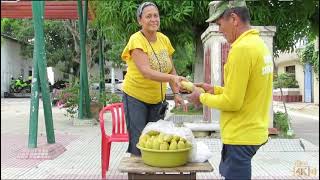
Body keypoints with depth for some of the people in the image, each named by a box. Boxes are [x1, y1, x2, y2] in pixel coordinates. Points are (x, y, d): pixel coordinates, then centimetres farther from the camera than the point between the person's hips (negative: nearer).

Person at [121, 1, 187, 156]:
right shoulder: (136, 40, -17)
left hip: (157, 99, 6)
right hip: (136, 97, -5)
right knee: (138, 144, -5)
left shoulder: (164, 39, 1)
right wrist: (173, 78, -43)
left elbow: (171, 69, 8)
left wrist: (176, 93, -3)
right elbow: (146, 72, -30)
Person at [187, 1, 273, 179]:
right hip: (254, 130, 9)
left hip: (241, 136, -9)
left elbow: (232, 102, -21)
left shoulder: (242, 48, -21)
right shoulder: (258, 43, 8)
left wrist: (202, 97, -5)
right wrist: (215, 90, 12)